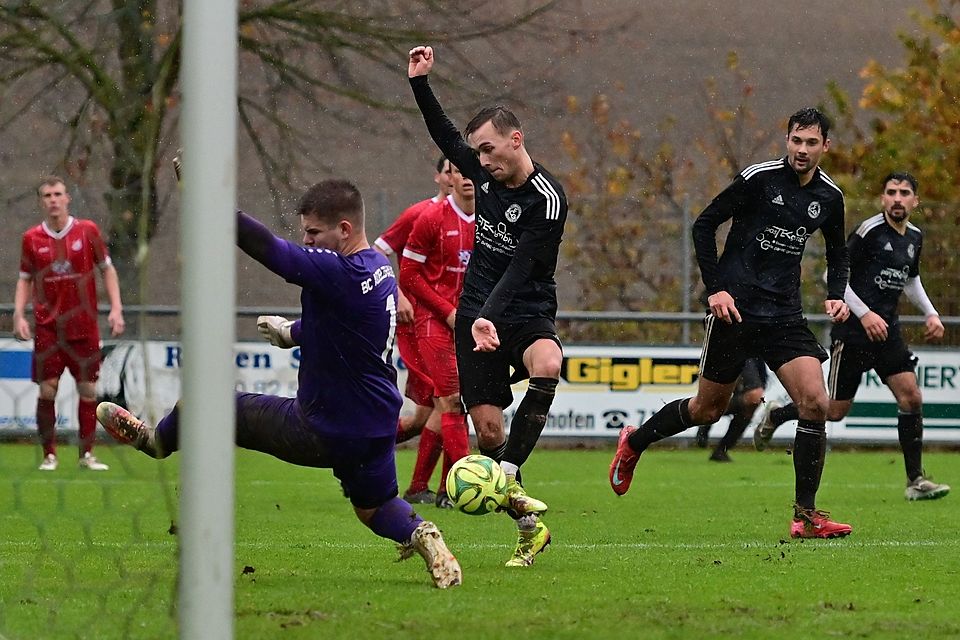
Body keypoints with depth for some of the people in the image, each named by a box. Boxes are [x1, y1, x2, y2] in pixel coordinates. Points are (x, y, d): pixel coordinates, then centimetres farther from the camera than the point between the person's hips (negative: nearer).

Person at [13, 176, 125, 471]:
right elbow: (25, 280, 11)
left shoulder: (87, 231, 1)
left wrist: (116, 309, -2)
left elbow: (107, 269, 8)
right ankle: (49, 455, 4)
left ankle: (87, 454, 9)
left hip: (84, 326, 0)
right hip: (47, 328, 0)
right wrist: (19, 315, -2)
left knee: (88, 390, 0)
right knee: (47, 390, -5)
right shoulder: (32, 238, 4)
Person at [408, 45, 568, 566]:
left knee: (547, 366, -39)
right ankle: (528, 528, 8)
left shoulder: (547, 200, -17)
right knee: (488, 430, -3)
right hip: (475, 317, 5)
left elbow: (519, 268, -24)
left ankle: (506, 478, -34)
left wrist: (489, 317, -36)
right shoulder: (485, 173, 2)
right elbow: (444, 135, 21)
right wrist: (419, 83, 12)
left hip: (526, 315, -5)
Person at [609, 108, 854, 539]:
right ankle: (633, 443, 34)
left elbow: (837, 252, 24)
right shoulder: (759, 178, -10)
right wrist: (715, 288, -13)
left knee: (815, 403, -13)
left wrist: (836, 294, 5)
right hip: (735, 309, -4)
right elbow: (704, 225, -6)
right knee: (708, 409, 7)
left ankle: (806, 515, -8)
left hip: (785, 317, 4)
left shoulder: (829, 197, 5)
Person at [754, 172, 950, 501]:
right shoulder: (869, 230, -13)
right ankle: (775, 415, 27)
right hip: (853, 331, -6)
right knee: (836, 410, 0)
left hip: (887, 330, 6)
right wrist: (865, 314, -19)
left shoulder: (914, 237, 10)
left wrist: (931, 314, 17)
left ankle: (915, 480, -3)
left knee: (911, 397, -8)